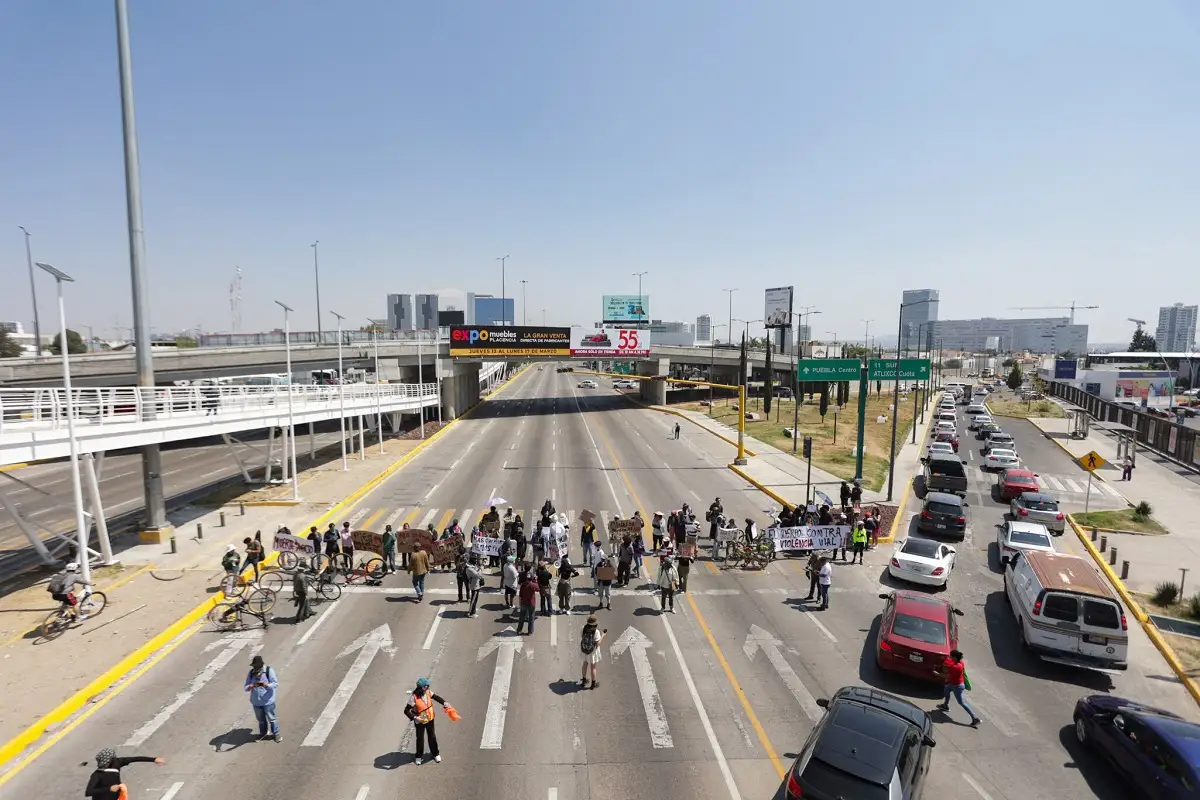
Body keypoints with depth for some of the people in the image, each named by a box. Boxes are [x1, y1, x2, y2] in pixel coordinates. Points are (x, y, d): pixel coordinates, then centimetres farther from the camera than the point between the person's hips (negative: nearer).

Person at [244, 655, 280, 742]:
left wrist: (267, 685, -36)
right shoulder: (251, 673, -2)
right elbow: (246, 687, -1)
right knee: (261, 719, 19)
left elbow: (276, 683, -16)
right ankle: (263, 734, 39)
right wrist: (249, 687, -25)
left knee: (271, 718, 6)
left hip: (267, 701, -4)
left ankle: (276, 734, 24)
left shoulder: (269, 670, -14)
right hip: (256, 702, 4)